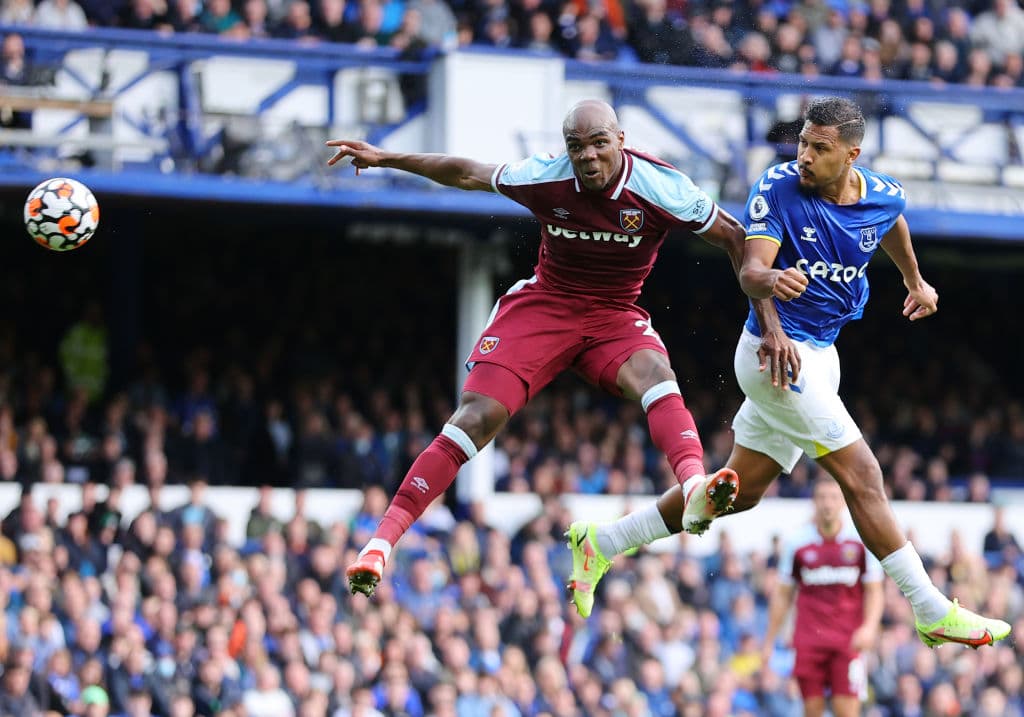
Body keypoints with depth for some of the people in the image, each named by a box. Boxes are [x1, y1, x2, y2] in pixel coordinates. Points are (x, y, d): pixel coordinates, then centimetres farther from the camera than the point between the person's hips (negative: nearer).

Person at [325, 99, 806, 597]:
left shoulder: (661, 187, -16)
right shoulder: (544, 177, -12)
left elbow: (732, 237, -2)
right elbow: (467, 174, 6)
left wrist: (760, 280, -20)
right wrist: (384, 159, 9)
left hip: (616, 317, 0)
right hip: (544, 306, 0)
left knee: (655, 375, -34)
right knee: (476, 416, -15)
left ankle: (695, 482, -60)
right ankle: (382, 541, -15)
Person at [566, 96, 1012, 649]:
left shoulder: (885, 197, 1)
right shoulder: (777, 188, -15)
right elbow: (753, 266, -25)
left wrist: (914, 281, 39)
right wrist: (771, 329, -41)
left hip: (820, 354, 7)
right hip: (777, 352, -7)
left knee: (740, 490, 11)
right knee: (861, 475, -12)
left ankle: (600, 542, 20)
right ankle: (932, 613, -9)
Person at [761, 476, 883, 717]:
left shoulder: (862, 541, 1)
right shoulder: (797, 542, 4)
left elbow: (874, 591, 5)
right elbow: (782, 595, 12)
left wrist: (869, 627, -13)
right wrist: (769, 641, 10)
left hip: (848, 640, -1)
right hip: (808, 640, 1)